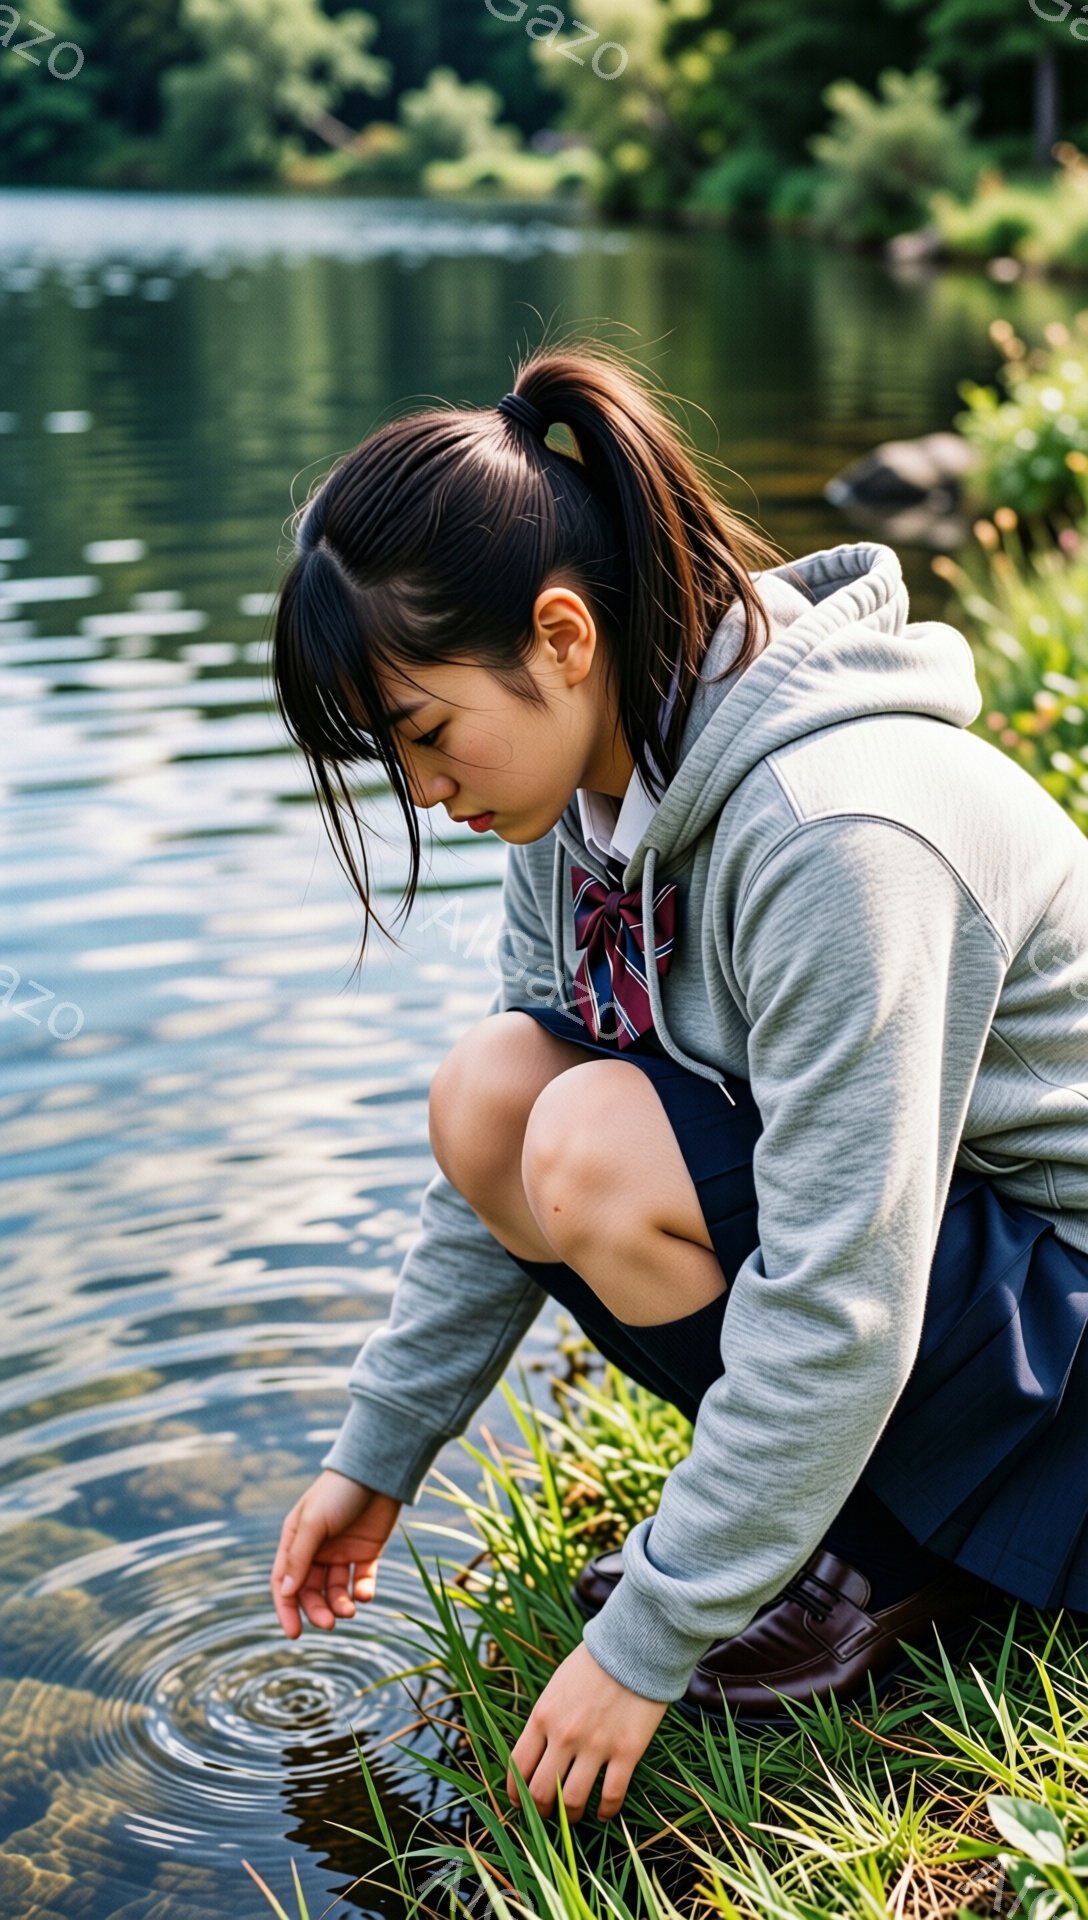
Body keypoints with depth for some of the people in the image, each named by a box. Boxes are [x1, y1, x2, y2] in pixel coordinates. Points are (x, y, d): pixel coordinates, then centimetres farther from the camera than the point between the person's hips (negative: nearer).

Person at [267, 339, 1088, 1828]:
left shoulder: (833, 830, -32)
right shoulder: (589, 779, -5)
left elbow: (836, 1312, -31)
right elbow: (505, 1156, 4)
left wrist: (647, 1643, -22)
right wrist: (379, 1454, 7)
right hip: (843, 1220, 8)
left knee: (602, 1147, -28)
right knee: (487, 1095, -11)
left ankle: (898, 1550, -4)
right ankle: (783, 1499, 4)